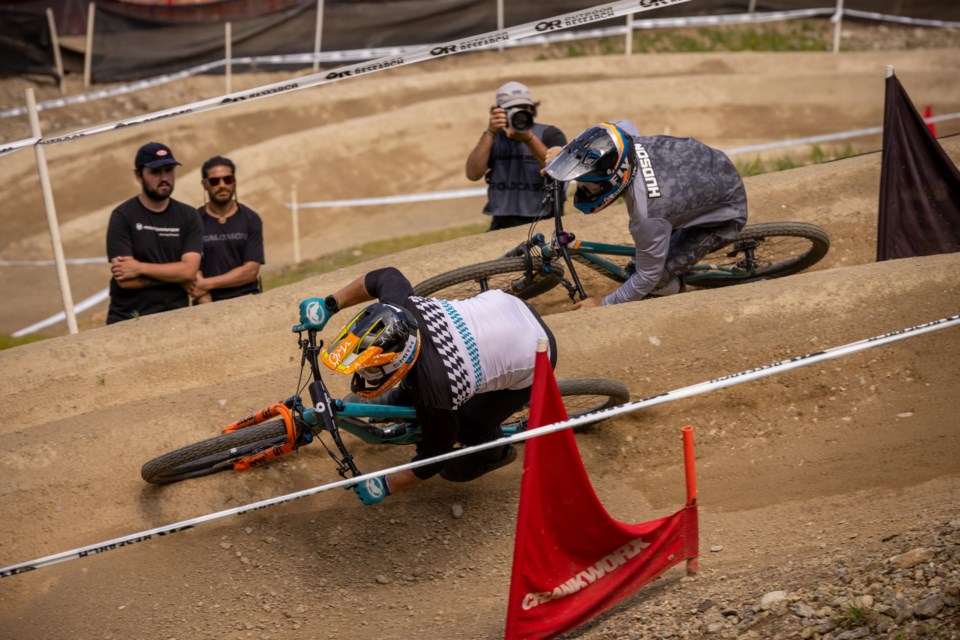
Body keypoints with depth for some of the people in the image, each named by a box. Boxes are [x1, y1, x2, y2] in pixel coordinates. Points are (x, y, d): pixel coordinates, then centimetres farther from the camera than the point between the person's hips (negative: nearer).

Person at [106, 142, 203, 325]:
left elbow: (189, 270, -7)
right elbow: (125, 280, -11)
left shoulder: (188, 216, 5)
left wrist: (140, 268, -12)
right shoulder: (122, 216, -4)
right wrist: (175, 275, -6)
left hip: (175, 317, 3)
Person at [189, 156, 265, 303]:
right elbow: (193, 276, -3)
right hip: (209, 304, -1)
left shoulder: (251, 219, 4)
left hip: (246, 300, 1)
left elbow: (250, 271, -2)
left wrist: (208, 284, -9)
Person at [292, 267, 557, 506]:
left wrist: (384, 485, -8)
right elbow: (388, 275, -1)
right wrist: (328, 305, -3)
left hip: (533, 359, -6)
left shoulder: (436, 398, -37)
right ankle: (406, 396, 48)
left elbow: (433, 459, -19)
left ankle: (495, 453, 37)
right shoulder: (400, 307, -26)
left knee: (467, 427, 5)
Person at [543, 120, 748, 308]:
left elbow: (648, 276, -26)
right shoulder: (627, 146, -23)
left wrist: (603, 305, -12)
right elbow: (624, 125, 5)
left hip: (725, 210, -7)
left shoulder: (647, 211, -40)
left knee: (661, 280, -10)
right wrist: (568, 153, -4)